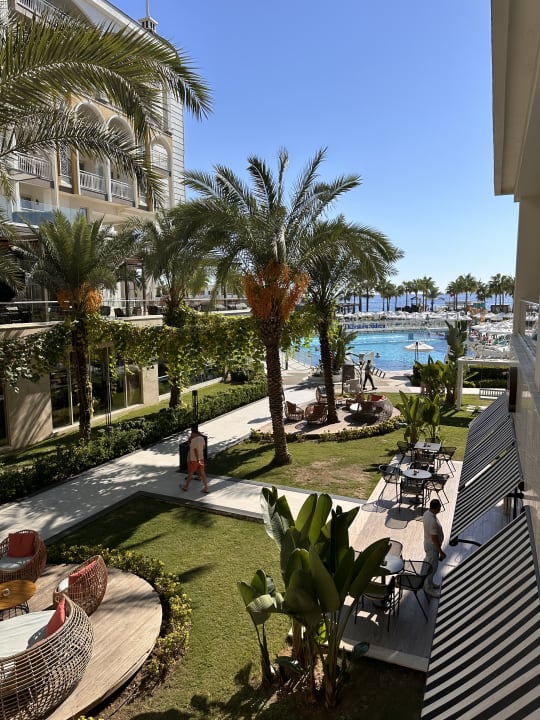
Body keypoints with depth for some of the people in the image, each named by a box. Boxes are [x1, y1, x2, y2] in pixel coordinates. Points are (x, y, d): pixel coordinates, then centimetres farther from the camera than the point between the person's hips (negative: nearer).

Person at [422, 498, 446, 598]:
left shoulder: (427, 513, -6)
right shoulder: (432, 521, -36)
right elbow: (434, 538, -28)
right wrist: (441, 552, -18)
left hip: (428, 543, 9)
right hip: (432, 546, -9)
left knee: (428, 565, 24)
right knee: (432, 568, 9)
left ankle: (428, 583, 42)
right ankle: (428, 588, 25)